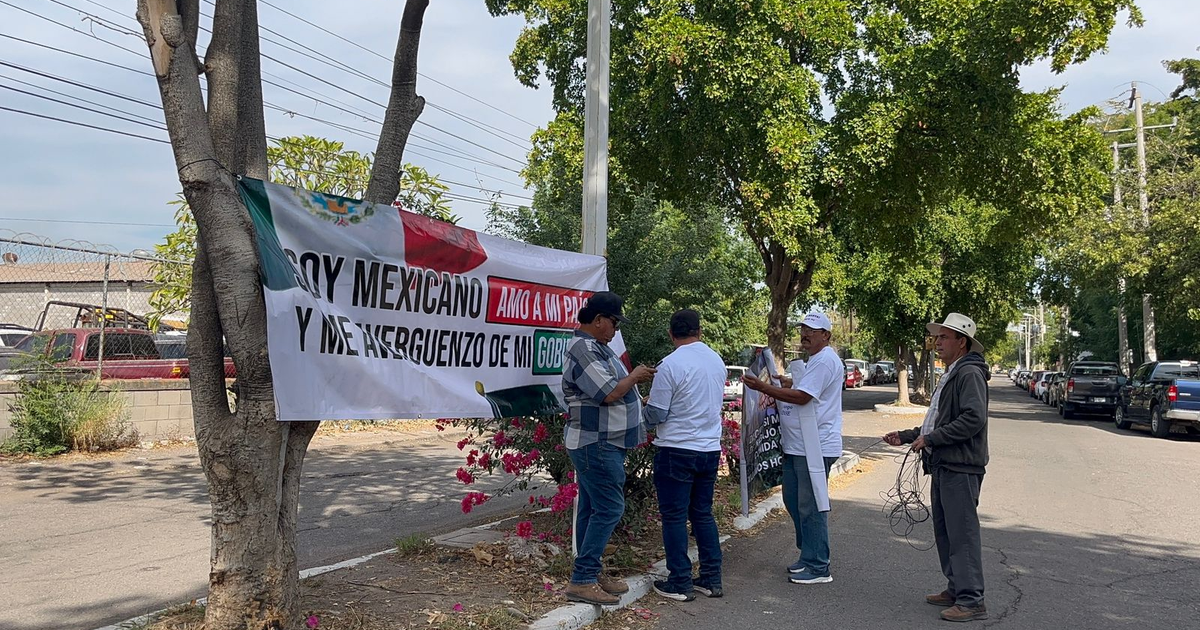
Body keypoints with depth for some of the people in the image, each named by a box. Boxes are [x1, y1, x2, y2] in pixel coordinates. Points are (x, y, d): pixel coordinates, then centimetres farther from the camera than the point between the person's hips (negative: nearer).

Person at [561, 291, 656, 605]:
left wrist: (638, 390, 11)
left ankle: (591, 573, 21)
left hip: (600, 443, 11)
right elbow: (608, 394, -22)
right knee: (609, 509, -10)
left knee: (593, 509, 13)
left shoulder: (597, 347, 15)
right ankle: (582, 580, -6)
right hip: (596, 444, -11)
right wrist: (634, 376, -8)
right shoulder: (583, 349, -18)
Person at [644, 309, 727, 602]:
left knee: (674, 517, 4)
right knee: (703, 514, 16)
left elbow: (655, 415, -13)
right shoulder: (717, 361, 4)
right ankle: (711, 579, 20)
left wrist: (648, 416, 9)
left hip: (677, 449, -6)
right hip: (711, 448, 6)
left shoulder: (670, 365, -16)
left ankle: (680, 583, 8)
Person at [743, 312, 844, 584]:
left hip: (816, 448, -11)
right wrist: (775, 393, 9)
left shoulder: (825, 360, -14)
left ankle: (818, 568, 4)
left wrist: (763, 387, -19)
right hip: (798, 446, 11)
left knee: (810, 507, -5)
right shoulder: (813, 360, 21)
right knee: (793, 500, 17)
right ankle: (808, 556, 29)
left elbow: (802, 397, -22)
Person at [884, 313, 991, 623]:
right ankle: (956, 589, 25)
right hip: (942, 465, 11)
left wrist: (930, 439, -20)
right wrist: (907, 436, 17)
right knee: (944, 532, 15)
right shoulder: (949, 375, 21)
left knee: (962, 533, -8)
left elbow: (973, 418, -23)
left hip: (960, 467, -11)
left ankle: (972, 600, -4)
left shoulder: (970, 373, -12)